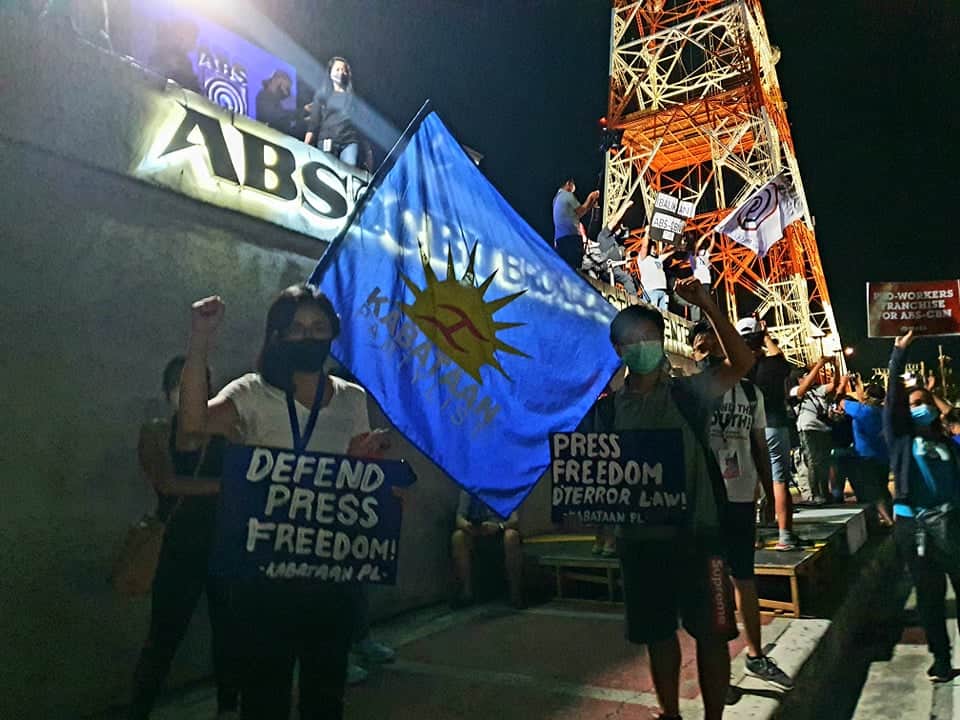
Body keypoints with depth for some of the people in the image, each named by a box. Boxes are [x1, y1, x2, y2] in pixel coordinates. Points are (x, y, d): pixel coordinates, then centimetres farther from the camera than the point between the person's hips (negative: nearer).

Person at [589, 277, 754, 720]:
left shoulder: (687, 394, -2)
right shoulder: (606, 409, 2)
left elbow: (742, 363, -10)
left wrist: (706, 306, -19)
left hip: (696, 532, -2)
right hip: (639, 538, 2)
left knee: (711, 633, 6)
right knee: (657, 635, 15)